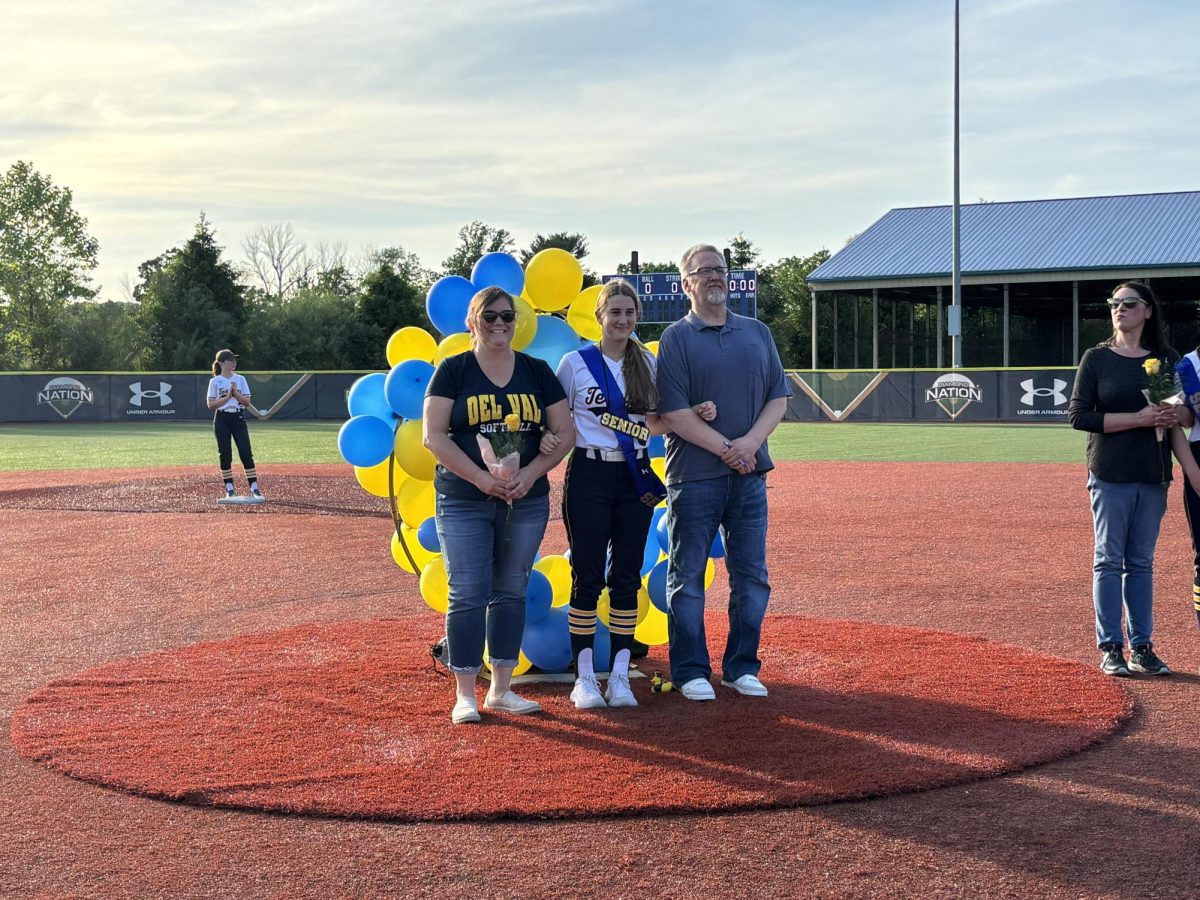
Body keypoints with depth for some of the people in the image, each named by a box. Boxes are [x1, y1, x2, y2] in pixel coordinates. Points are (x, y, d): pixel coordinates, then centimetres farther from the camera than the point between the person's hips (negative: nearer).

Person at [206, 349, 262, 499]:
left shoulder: (240, 379, 8)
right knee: (225, 454, 1)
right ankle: (229, 489, 9)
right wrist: (228, 396, -13)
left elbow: (247, 402, 3)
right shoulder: (215, 381, 2)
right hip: (222, 419, -1)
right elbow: (211, 404, -4)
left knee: (246, 453, -7)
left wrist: (235, 392, -11)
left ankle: (254, 488, -6)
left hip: (238, 418, 1)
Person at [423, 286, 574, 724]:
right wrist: (481, 478, -16)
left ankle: (501, 690, 18)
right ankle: (464, 695, 2)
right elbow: (434, 435, -8)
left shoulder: (537, 372, 8)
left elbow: (565, 432, 6)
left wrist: (531, 473, -10)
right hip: (463, 503, -3)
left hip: (527, 503, 3)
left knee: (511, 592, 9)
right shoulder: (453, 371, 0)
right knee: (468, 594, -5)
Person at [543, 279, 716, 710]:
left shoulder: (647, 363, 9)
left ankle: (619, 676, 11)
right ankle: (584, 677, 7)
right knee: (587, 577, -1)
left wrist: (695, 414, -2)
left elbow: (655, 424, 14)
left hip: (635, 478, 3)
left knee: (627, 578, 4)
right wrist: (547, 439, -19)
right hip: (589, 476, -3)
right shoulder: (575, 362, -1)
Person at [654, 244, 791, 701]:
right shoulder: (676, 338, -1)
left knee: (752, 577, 7)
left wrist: (750, 443, -8)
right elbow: (673, 411, -9)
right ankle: (691, 671, 10)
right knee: (688, 577, 0)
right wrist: (725, 449, -14)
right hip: (694, 475, -4)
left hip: (750, 474, 4)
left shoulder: (757, 332, 13)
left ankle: (741, 667, 19)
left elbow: (778, 397, 9)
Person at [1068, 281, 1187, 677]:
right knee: (1109, 559, -1)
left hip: (1154, 475, 3)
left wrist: (1177, 414, -16)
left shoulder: (1168, 359, 9)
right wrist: (1139, 418, -16)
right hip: (1110, 475, -3)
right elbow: (1078, 415, -7)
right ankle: (1110, 648, 4)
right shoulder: (1096, 359, 1)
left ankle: (1142, 648, 13)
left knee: (1142, 562, 8)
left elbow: (1190, 410, 9)